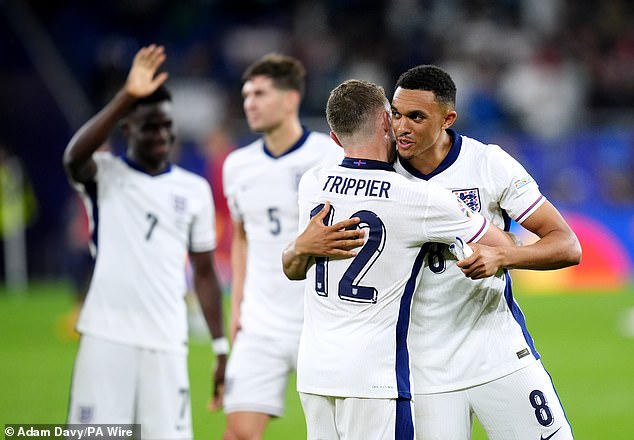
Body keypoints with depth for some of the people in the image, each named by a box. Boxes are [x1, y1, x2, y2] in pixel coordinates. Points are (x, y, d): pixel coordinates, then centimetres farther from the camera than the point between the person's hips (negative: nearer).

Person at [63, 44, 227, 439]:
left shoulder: (195, 189, 12)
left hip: (167, 343, 3)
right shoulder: (105, 174, 2)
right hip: (106, 337, -3)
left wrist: (222, 349, 10)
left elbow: (204, 272, 15)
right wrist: (127, 96, -31)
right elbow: (74, 157, -23)